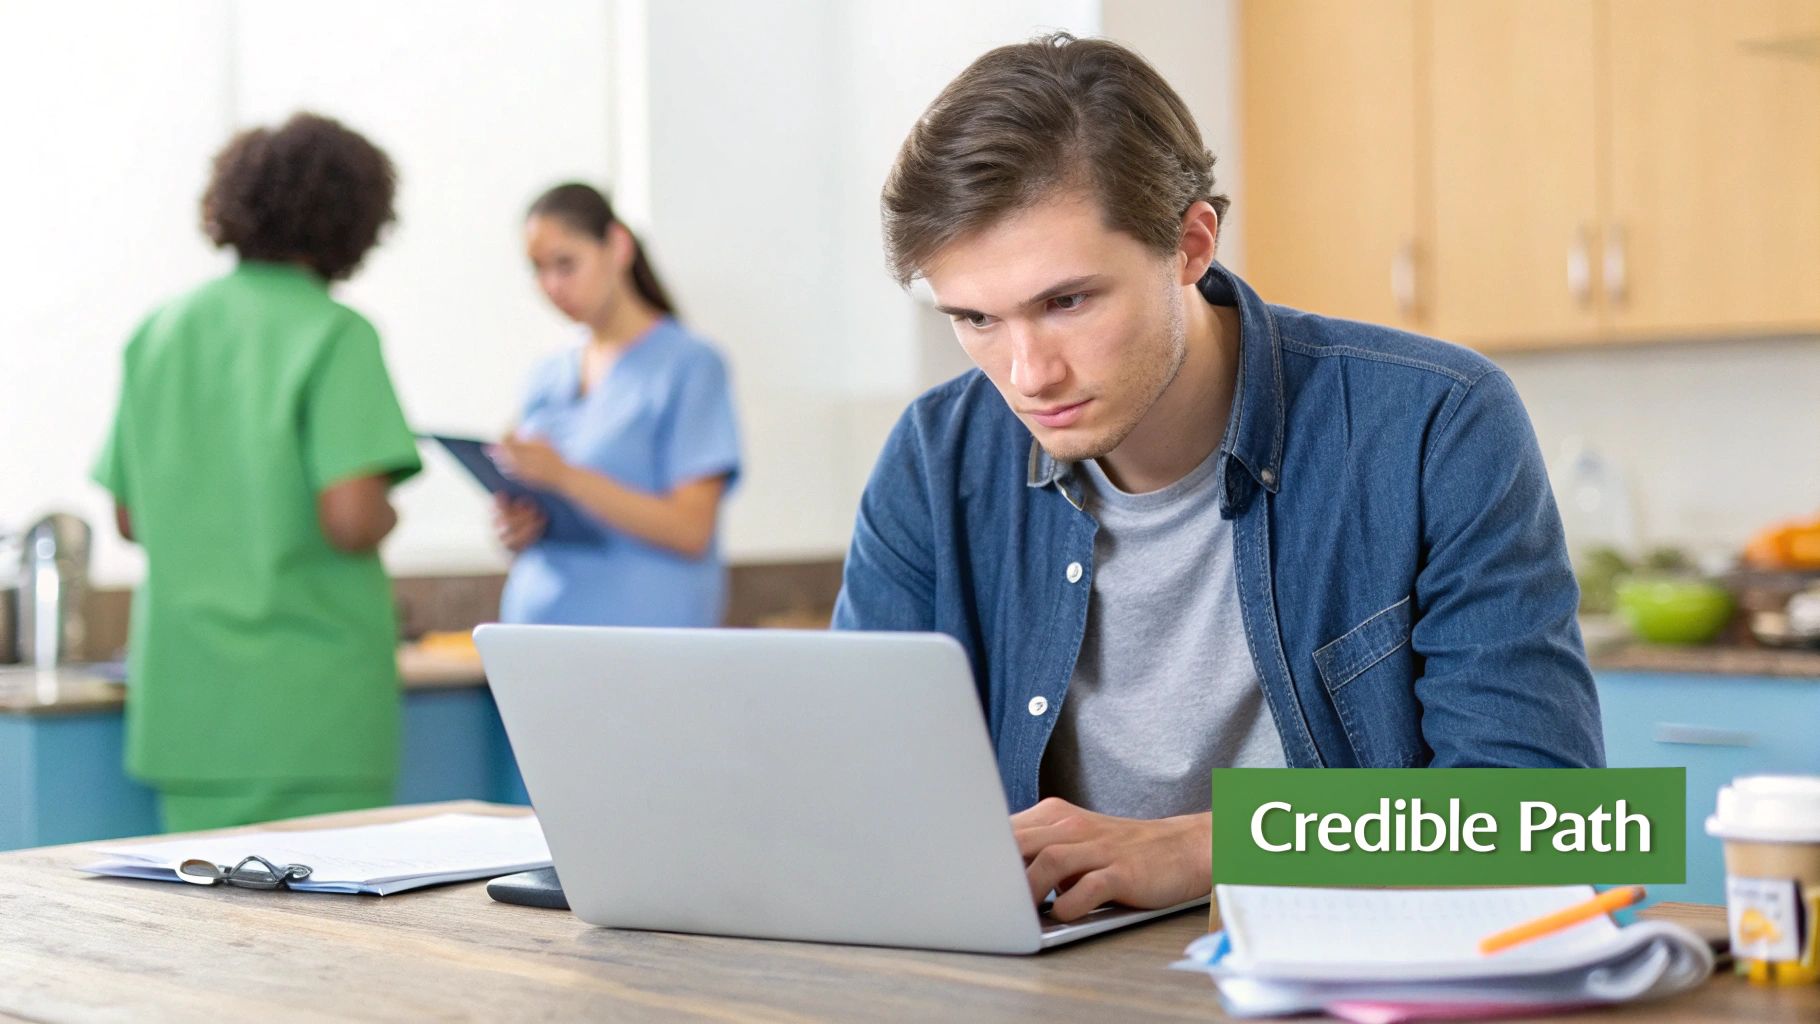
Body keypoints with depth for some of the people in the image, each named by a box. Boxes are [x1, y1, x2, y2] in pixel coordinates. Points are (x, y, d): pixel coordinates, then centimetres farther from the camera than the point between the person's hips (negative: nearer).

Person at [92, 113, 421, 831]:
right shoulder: (335, 335, -11)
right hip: (310, 705, -6)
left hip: (184, 703, 6)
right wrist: (385, 516, 1)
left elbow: (131, 518, 12)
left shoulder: (160, 332, 7)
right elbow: (351, 521, -20)